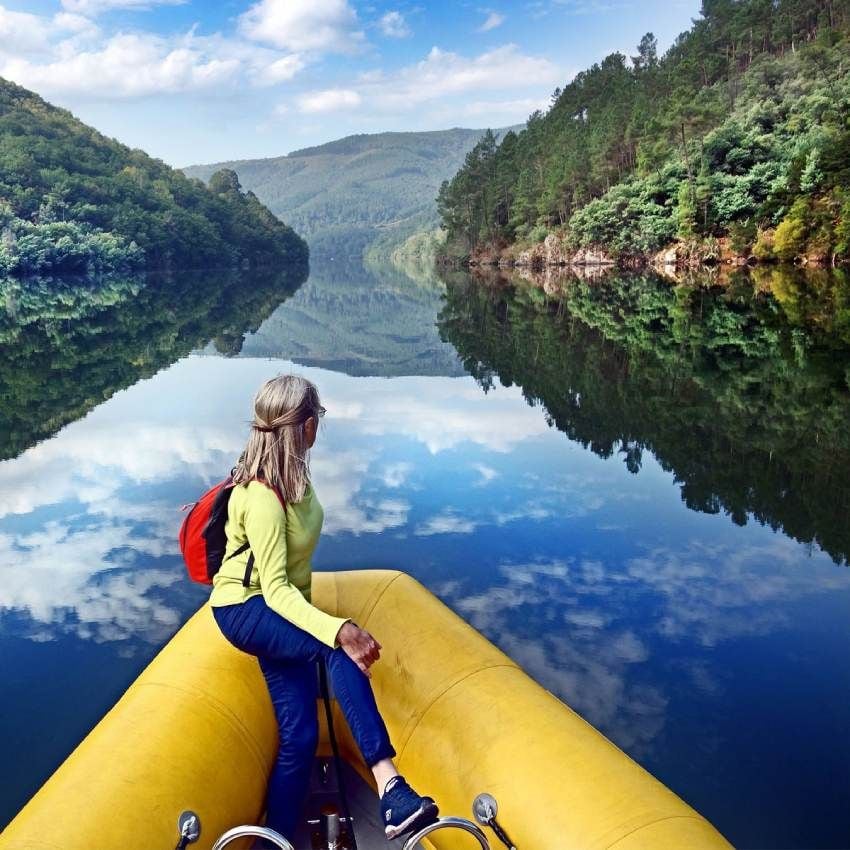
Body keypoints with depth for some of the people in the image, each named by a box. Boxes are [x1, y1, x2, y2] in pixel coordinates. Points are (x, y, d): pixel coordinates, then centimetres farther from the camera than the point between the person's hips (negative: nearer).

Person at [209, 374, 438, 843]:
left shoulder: (290, 471, -2)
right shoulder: (263, 499, -27)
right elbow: (275, 589, -30)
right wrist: (338, 629, -43)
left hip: (276, 610, 9)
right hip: (245, 610, -9)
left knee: (299, 734, 3)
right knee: (340, 647, -34)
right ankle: (390, 787, -41)